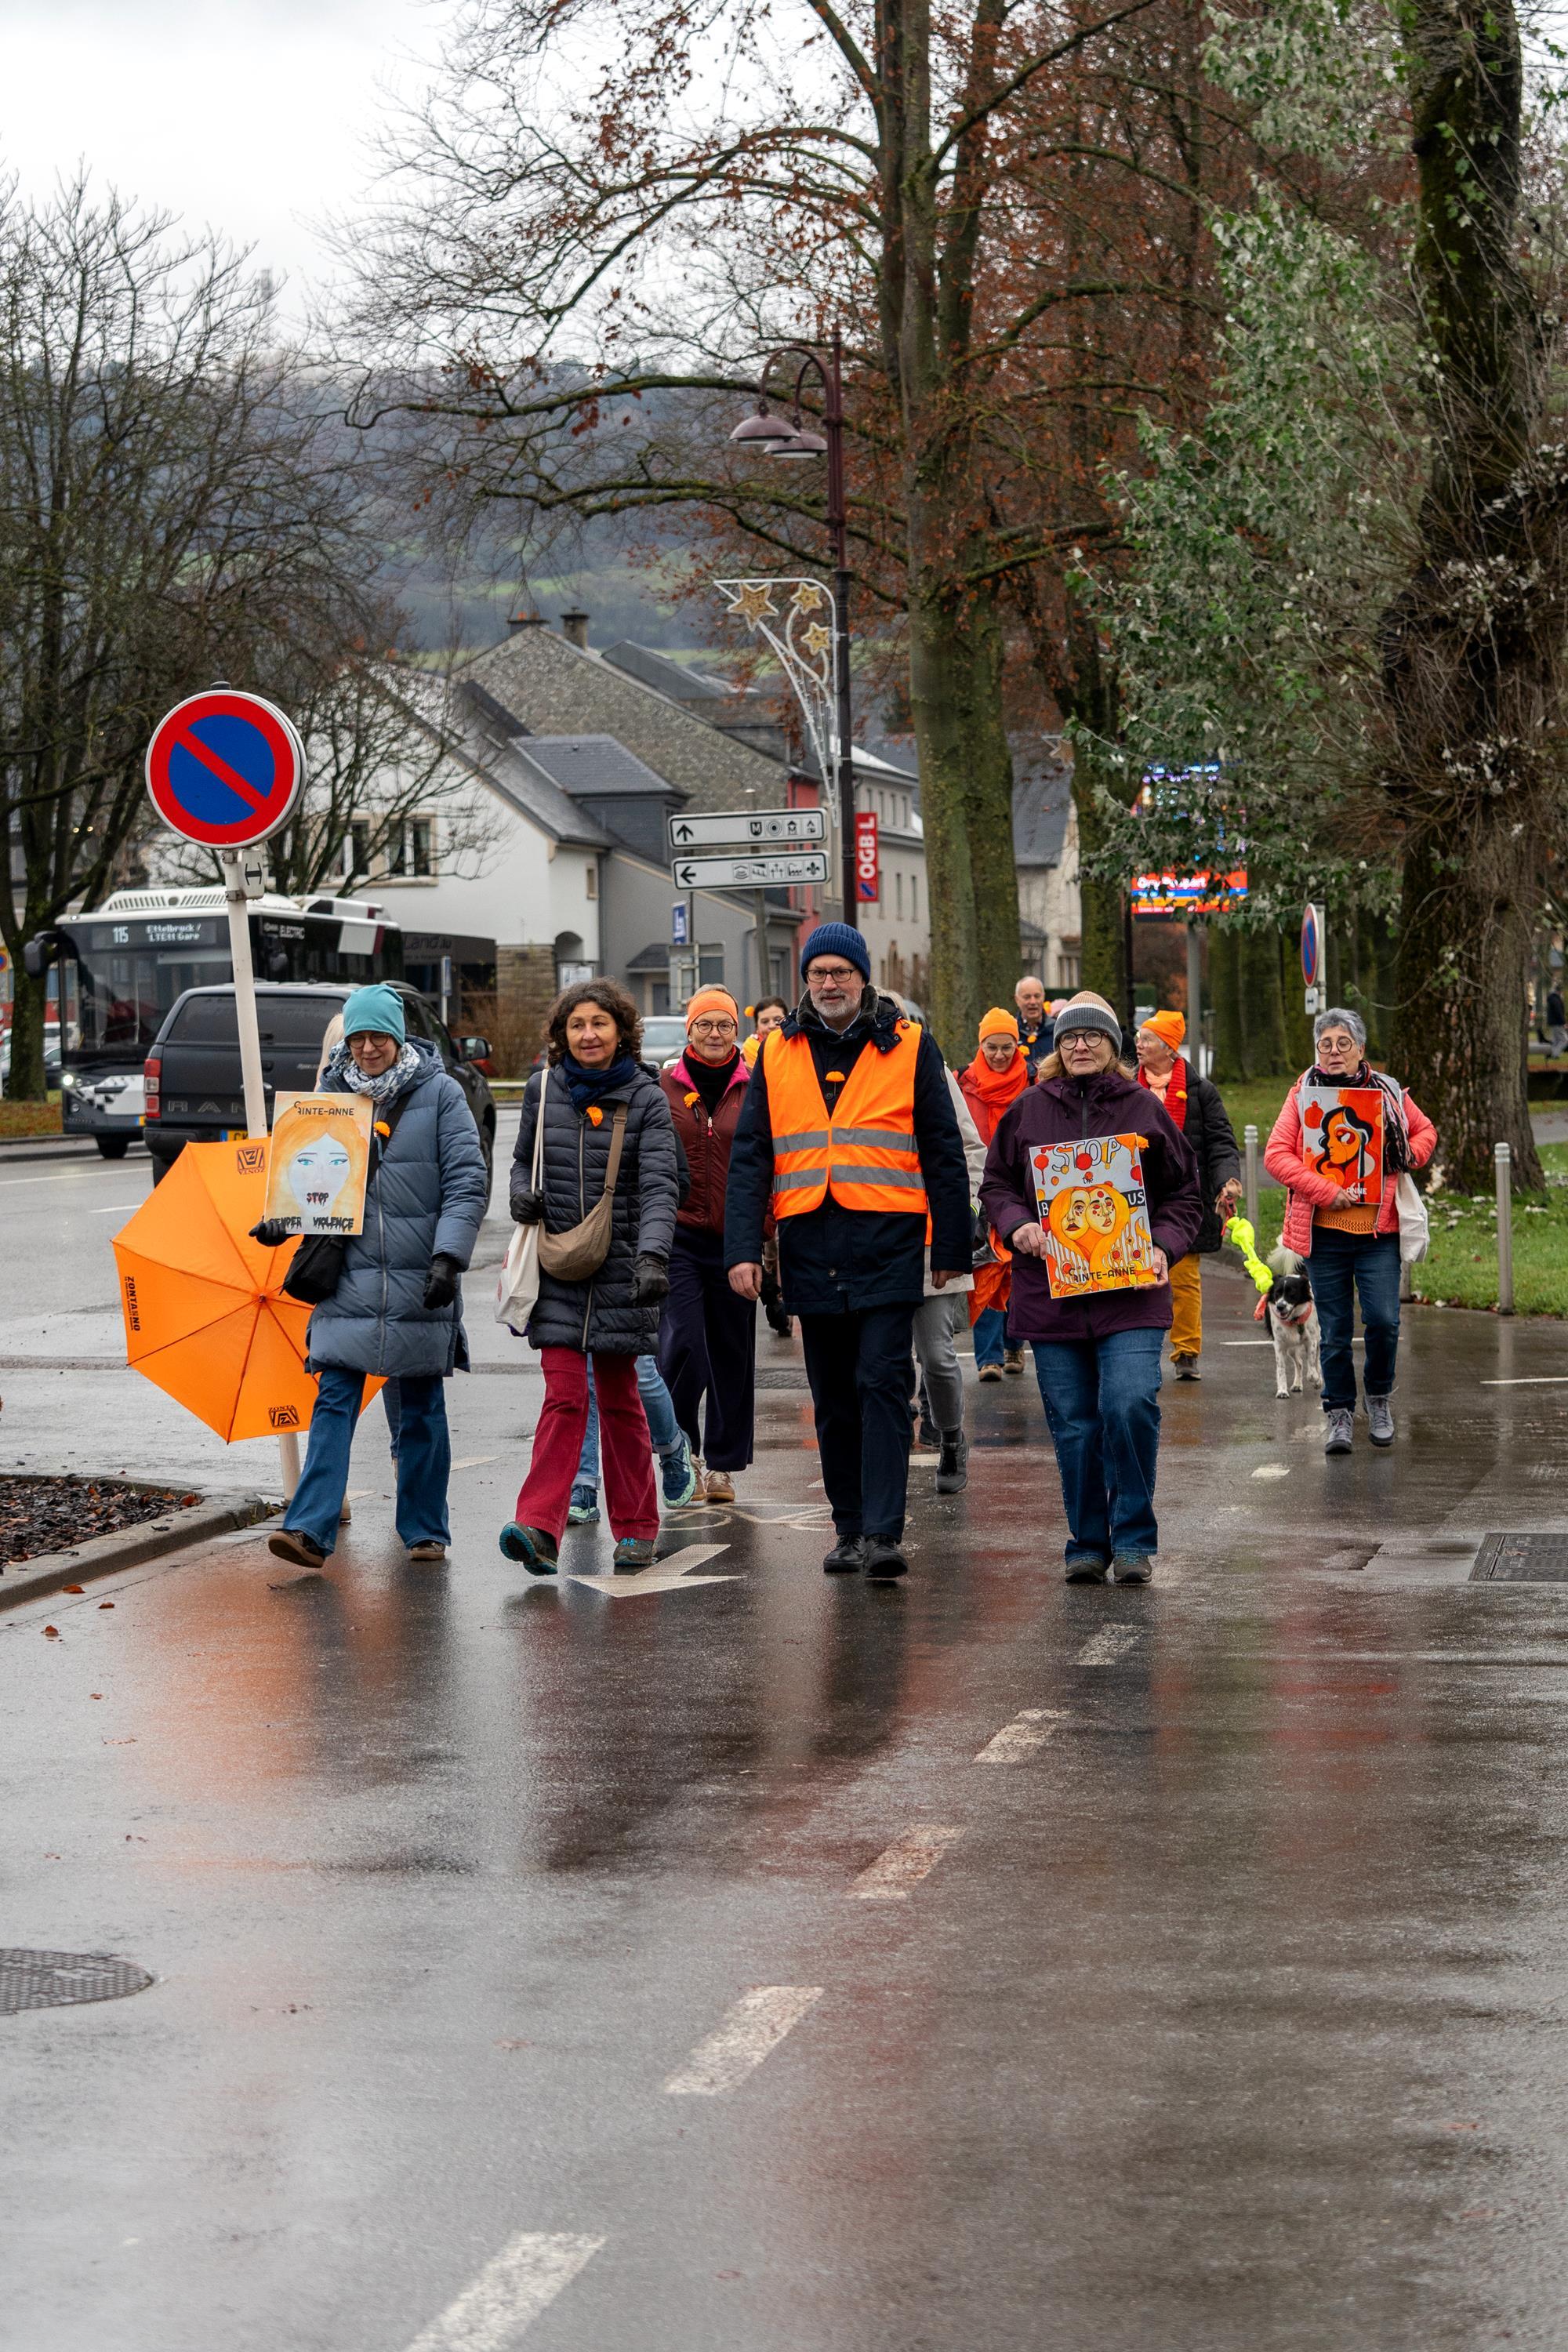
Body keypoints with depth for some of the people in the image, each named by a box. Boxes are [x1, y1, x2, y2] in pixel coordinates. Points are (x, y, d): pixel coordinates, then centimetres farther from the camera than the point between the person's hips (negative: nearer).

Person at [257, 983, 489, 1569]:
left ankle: (425, 1531, 18)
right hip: (349, 1278, 2)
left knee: (421, 1408, 8)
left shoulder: (440, 1094, -1)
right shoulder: (332, 1094, 8)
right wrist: (280, 1219, -2)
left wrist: (448, 1257, -15)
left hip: (420, 1281, -2)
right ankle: (310, 1529, -12)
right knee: (334, 1399, -6)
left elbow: (467, 1184, -4)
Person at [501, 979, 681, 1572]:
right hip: (558, 1266, 1)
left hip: (620, 1266, -1)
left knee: (619, 1400, 6)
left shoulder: (645, 1098, -3)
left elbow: (659, 1183, -13)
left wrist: (653, 1255, -28)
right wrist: (522, 1192, -3)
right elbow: (523, 1159, 21)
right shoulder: (543, 1090, 5)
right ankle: (540, 1528, -17)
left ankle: (635, 1529, 17)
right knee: (564, 1395, -10)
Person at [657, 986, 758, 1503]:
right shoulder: (665, 1088, 4)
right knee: (683, 1341, -14)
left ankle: (721, 1464, 19)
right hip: (678, 1234, -1)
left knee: (733, 1352, 7)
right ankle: (681, 1450, 6)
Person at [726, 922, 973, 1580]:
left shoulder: (908, 1047, 3)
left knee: (881, 1384, -11)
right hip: (810, 1246, 3)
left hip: (888, 1242, -3)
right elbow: (750, 1157, 8)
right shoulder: (778, 1055, 10)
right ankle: (850, 1528, 18)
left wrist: (951, 1249, 2)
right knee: (834, 1397, 10)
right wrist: (742, 1248, -2)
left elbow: (943, 1153, 5)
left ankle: (882, 1532, -14)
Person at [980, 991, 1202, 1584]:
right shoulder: (1028, 1110, 8)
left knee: (1130, 1406, -17)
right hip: (1050, 1290, 2)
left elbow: (1184, 1194, 11)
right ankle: (1088, 1544, 15)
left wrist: (1163, 1246, -6)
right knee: (1073, 1425, 4)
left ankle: (1133, 1538, -4)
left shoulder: (1144, 1109, 6)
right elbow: (995, 1184, 13)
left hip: (1130, 1292, -2)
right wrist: (1017, 1225, -6)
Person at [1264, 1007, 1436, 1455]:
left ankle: (1379, 1396, 17)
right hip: (1324, 1232, -1)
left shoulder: (1388, 1093, 6)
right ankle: (1338, 1413, 19)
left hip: (1379, 1232, 1)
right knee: (1334, 1330, 4)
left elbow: (1425, 1131, 22)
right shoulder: (1303, 1094, 1)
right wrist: (1327, 1193, -15)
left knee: (1383, 1320, -8)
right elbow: (1277, 1154, -7)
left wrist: (1410, 1156, -1)